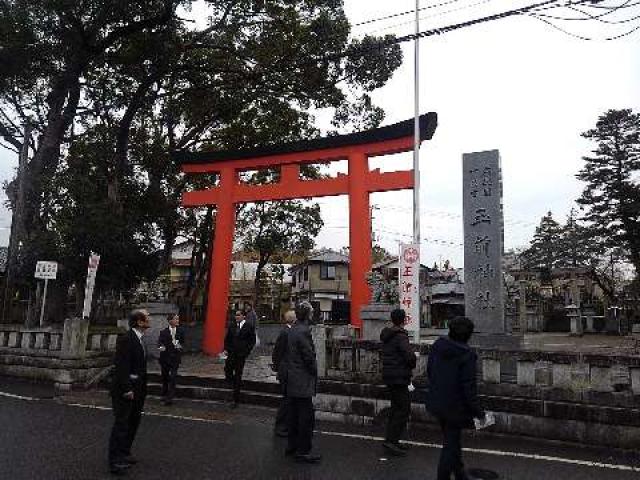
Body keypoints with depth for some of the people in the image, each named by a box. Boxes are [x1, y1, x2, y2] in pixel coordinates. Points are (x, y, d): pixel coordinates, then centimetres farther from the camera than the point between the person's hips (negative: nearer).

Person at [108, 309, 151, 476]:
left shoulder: (139, 340, 9)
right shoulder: (125, 340, -20)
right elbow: (121, 367, -23)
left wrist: (141, 389, 14)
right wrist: (127, 389, -22)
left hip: (137, 390, 10)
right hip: (125, 390, -10)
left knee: (133, 422, 19)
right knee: (121, 424, 0)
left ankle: (124, 454, 35)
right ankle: (115, 461, 13)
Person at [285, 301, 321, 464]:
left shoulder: (293, 330, 8)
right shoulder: (304, 331, -20)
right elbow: (309, 356, -20)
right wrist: (314, 374, -3)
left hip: (292, 380, 10)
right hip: (303, 382, -10)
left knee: (294, 414, 18)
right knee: (307, 417, 0)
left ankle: (292, 445, 28)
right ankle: (302, 451, 8)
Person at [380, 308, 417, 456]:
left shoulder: (386, 336, 11)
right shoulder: (400, 336, -17)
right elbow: (410, 356, -26)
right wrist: (412, 366, -4)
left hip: (389, 376, 9)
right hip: (399, 377, -9)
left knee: (396, 408, 17)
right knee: (404, 409, -3)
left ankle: (392, 439, 24)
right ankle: (391, 440, -5)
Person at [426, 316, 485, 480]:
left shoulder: (437, 346, -3)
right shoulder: (466, 355, -22)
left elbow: (429, 371, 8)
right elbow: (469, 386, -20)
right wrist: (477, 410, -9)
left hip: (436, 402, 7)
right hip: (455, 406, -7)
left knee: (452, 439, 25)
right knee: (450, 444, 8)